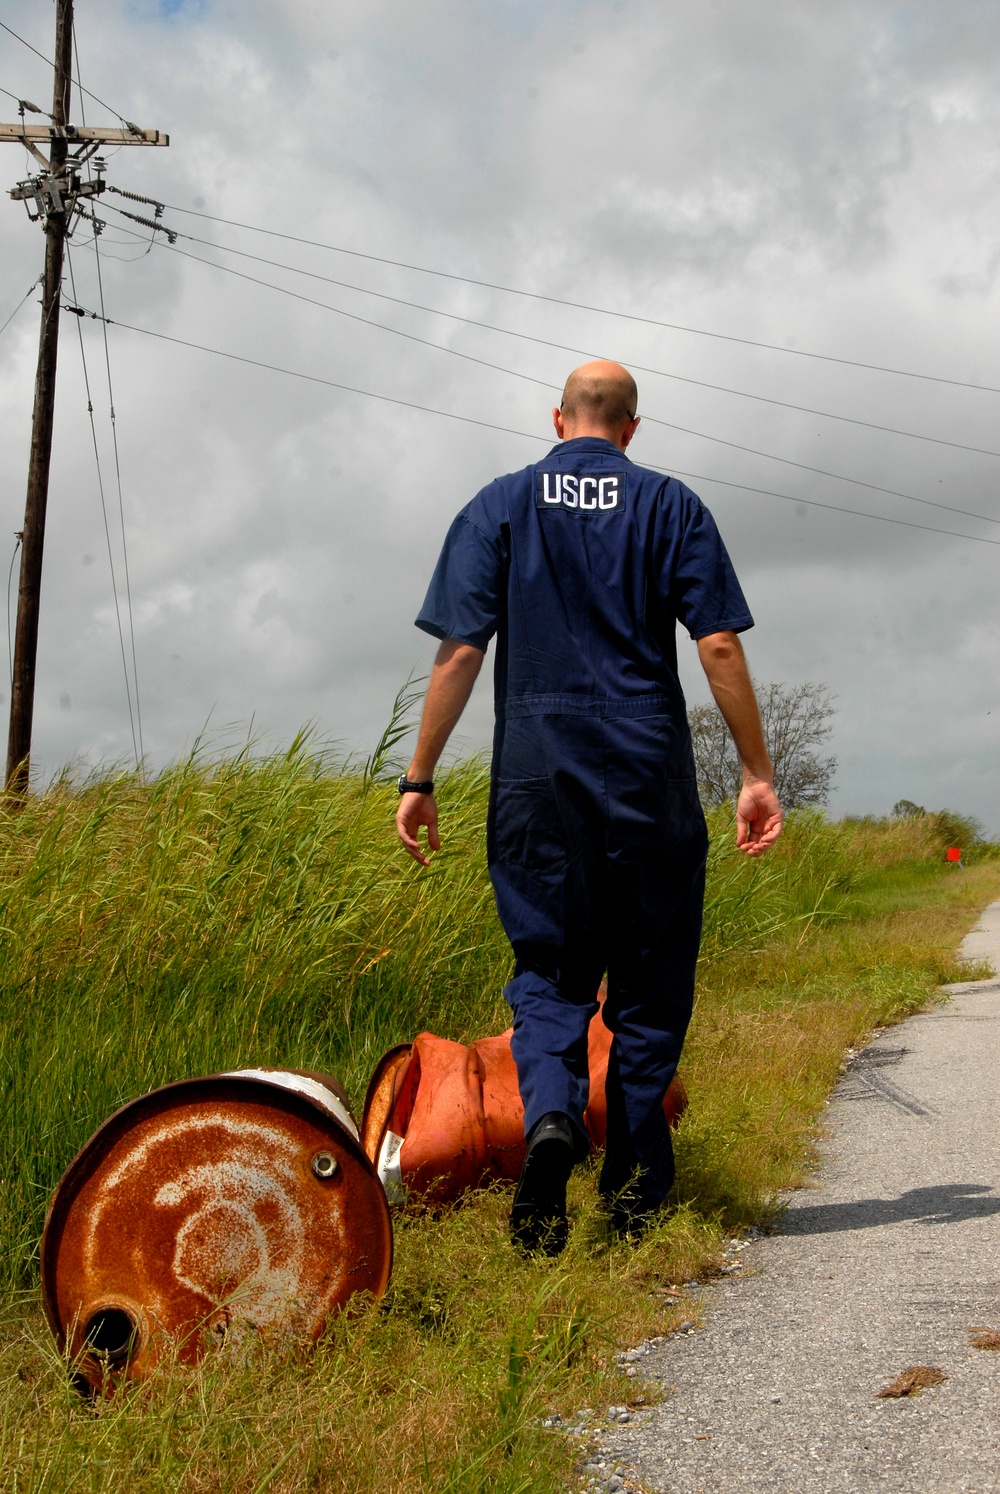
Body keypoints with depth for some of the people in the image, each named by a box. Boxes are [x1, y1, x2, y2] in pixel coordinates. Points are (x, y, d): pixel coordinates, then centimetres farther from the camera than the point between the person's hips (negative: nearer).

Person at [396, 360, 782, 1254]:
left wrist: (420, 779, 3)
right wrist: (758, 772, 3)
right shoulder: (672, 507, 6)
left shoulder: (501, 506, 6)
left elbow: (460, 651, -1)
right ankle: (635, 1188, 15)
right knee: (650, 978, 10)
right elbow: (720, 647, -2)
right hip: (651, 774, 0)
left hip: (537, 775, 0)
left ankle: (552, 1114, -19)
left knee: (548, 968, 9)